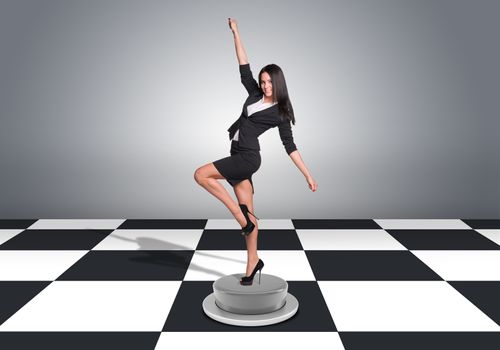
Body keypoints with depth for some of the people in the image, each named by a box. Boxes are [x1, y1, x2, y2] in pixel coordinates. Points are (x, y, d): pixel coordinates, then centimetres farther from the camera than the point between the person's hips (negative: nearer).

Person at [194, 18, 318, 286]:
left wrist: (308, 174, -1)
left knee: (200, 175, -18)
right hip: (238, 156, 6)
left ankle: (240, 216, -13)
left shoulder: (280, 113, -4)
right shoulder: (255, 93, 9)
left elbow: (290, 146, 0)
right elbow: (244, 67, 10)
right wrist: (235, 33, 8)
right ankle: (253, 263, 14)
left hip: (247, 158, -6)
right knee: (248, 213, 7)